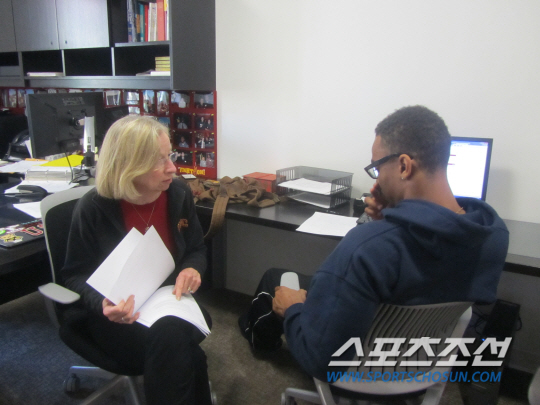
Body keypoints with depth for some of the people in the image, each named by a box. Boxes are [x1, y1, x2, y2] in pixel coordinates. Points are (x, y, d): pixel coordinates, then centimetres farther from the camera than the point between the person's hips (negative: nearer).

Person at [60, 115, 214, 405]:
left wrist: (192, 269, -14)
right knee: (171, 340, -32)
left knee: (174, 339, -31)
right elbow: (75, 275, -4)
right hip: (120, 316, -2)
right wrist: (103, 303, -24)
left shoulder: (178, 193, -3)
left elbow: (196, 249, 10)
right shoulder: (94, 208, -13)